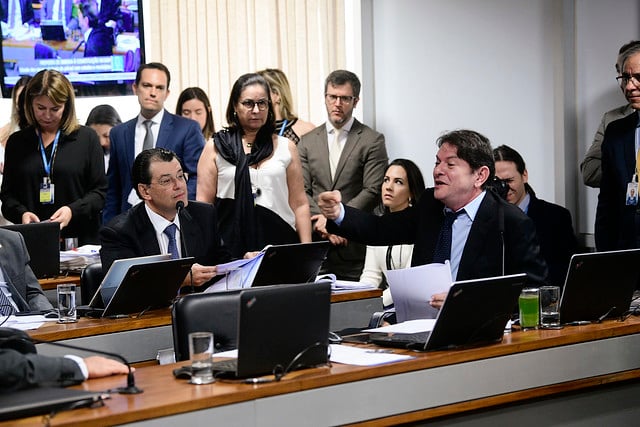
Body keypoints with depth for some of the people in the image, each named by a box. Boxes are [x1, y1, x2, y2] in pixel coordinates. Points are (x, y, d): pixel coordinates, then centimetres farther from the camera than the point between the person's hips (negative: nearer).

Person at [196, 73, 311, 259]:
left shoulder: (286, 147, 12)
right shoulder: (215, 149, 8)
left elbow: (300, 204, 10)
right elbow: (204, 204, 5)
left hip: (279, 238, 1)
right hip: (232, 242, -1)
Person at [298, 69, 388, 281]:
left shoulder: (372, 141, 3)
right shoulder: (307, 142, 13)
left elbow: (373, 192, -5)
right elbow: (302, 192, 6)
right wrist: (323, 224, -10)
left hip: (354, 247, -2)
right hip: (315, 247, 3)